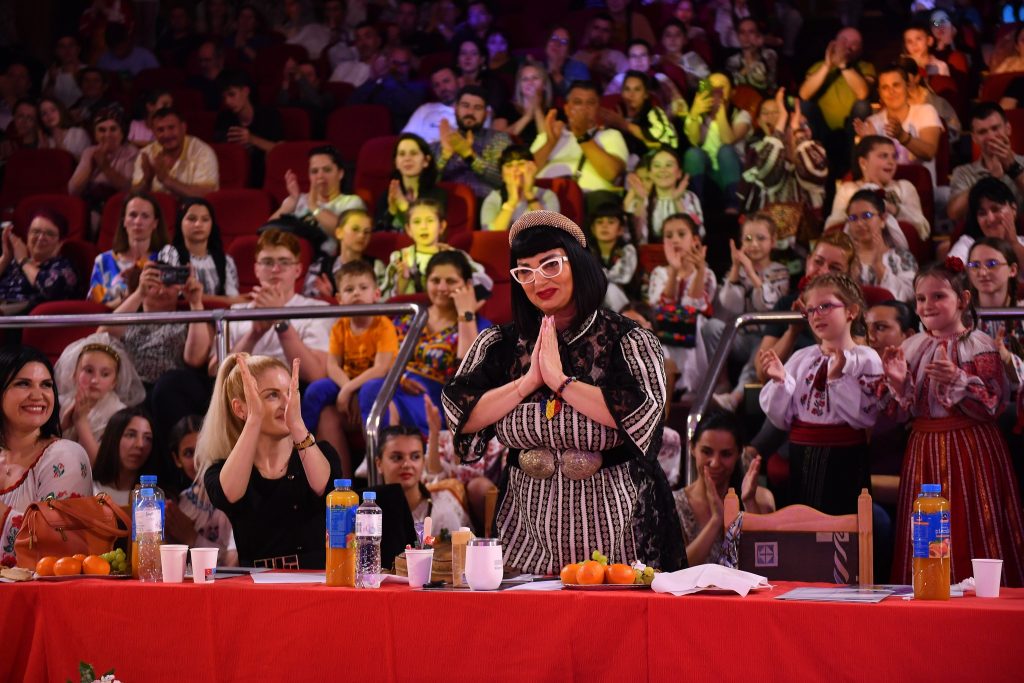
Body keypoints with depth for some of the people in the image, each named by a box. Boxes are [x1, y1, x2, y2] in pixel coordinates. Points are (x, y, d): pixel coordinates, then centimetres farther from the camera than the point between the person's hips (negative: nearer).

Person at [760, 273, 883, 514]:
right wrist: (779, 381, -7)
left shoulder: (865, 359, -4)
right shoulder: (801, 359, 10)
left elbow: (866, 417, -15)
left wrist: (838, 378, -21)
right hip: (802, 460, 4)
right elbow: (782, 419, 8)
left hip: (844, 459, -4)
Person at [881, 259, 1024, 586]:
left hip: (971, 450, -4)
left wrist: (958, 380, -23)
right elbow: (901, 411, 8)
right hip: (925, 451, 4)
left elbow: (993, 406, -11)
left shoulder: (979, 346, -5)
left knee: (970, 531, -2)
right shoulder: (911, 348, 8)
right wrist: (897, 381, -11)